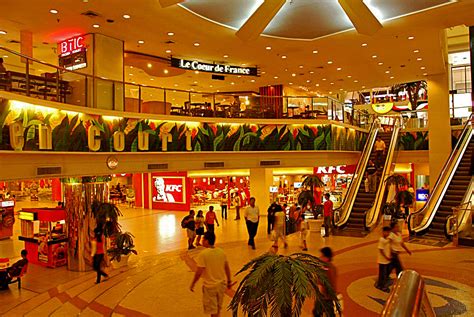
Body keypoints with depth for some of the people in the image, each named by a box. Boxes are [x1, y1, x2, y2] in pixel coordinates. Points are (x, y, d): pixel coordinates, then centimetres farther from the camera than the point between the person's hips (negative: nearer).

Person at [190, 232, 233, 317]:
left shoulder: (203, 254, -21)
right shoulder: (221, 252, -4)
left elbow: (199, 272, -20)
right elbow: (227, 268, 4)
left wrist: (192, 284, -6)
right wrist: (229, 281, 16)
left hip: (209, 286, -5)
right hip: (221, 284, 5)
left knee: (212, 310, 11)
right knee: (218, 307, 24)